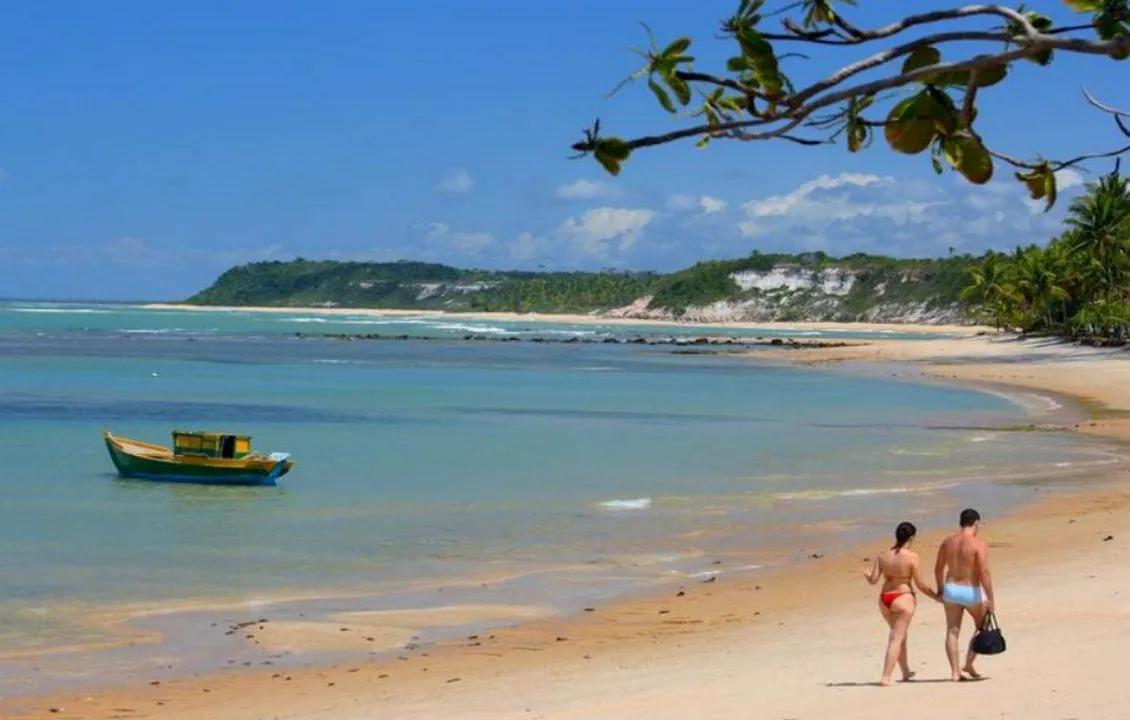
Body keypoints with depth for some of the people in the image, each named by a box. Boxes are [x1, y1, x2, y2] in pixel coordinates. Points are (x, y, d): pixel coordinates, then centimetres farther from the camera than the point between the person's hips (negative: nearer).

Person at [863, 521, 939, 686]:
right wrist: (936, 596, 3)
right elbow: (920, 584, -11)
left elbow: (873, 580, 1)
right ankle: (886, 676, -8)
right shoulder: (912, 557, -13)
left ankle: (906, 672, 35)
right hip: (903, 598, -6)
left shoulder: (883, 555, 1)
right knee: (897, 638, -2)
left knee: (900, 635, 23)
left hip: (885, 599, 6)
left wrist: (866, 574, 23)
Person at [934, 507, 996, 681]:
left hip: (951, 589, 4)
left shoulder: (948, 542, 3)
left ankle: (955, 671, 6)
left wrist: (941, 590, 22)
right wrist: (990, 598, -14)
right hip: (971, 592, -4)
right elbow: (984, 573, -20)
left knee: (952, 631, 8)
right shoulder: (979, 545, -14)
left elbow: (938, 569, 9)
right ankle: (968, 664, 12)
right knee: (982, 627, 17)